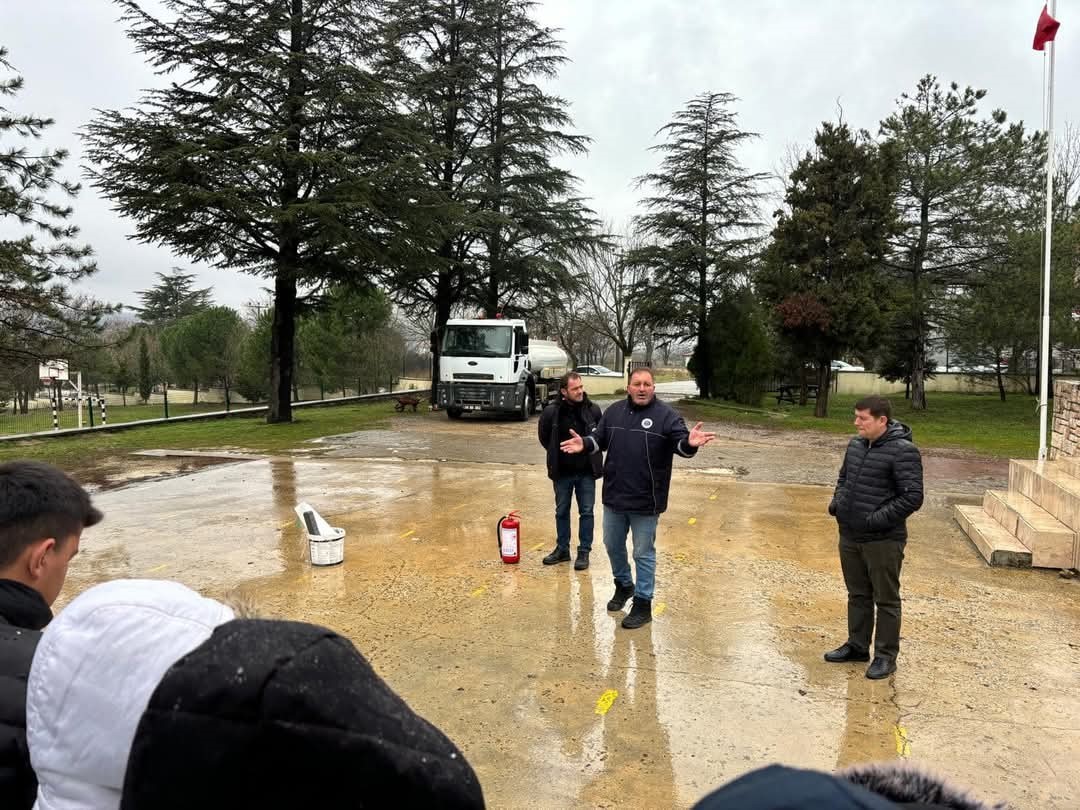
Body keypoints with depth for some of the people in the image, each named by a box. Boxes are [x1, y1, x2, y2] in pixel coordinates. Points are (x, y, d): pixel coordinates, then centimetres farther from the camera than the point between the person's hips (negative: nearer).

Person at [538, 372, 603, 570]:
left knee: (586, 512, 7)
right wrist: (557, 454, 9)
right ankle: (562, 549, 28)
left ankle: (584, 552, 19)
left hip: (587, 472, 0)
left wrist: (590, 452, 5)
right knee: (562, 512, 14)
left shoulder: (593, 410, -10)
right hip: (562, 472, 1)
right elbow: (544, 437, 6)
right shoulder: (552, 412, -12)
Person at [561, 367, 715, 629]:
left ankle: (643, 604, 20)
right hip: (614, 497, 5)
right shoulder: (614, 411, 5)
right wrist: (585, 443, -8)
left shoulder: (666, 415, -10)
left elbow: (680, 444, -16)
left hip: (646, 501, -5)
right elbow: (599, 439, 12)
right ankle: (624, 585, 44)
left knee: (643, 554, 6)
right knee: (613, 545, 21)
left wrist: (690, 443, -39)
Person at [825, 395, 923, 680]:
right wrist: (836, 501, 4)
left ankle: (886, 656, 19)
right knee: (858, 595, 19)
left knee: (886, 599, 7)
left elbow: (913, 497, -19)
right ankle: (857, 646, 33)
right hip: (850, 536, 7)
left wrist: (878, 519, -22)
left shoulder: (903, 451, -16)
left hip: (883, 541, -7)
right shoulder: (855, 445, 6)